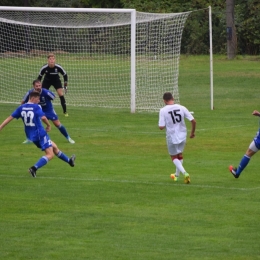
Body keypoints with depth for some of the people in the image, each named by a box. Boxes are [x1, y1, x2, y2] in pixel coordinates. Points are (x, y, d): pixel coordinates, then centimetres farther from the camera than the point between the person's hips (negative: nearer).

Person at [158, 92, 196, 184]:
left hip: (171, 137, -3)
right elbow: (193, 121, -6)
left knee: (174, 157, 15)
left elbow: (161, 127, -16)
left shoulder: (163, 110, -14)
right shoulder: (181, 108, -6)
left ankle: (184, 173, -8)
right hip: (182, 135, 3)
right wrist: (192, 132, 10)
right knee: (180, 155, 26)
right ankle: (177, 175, 40)